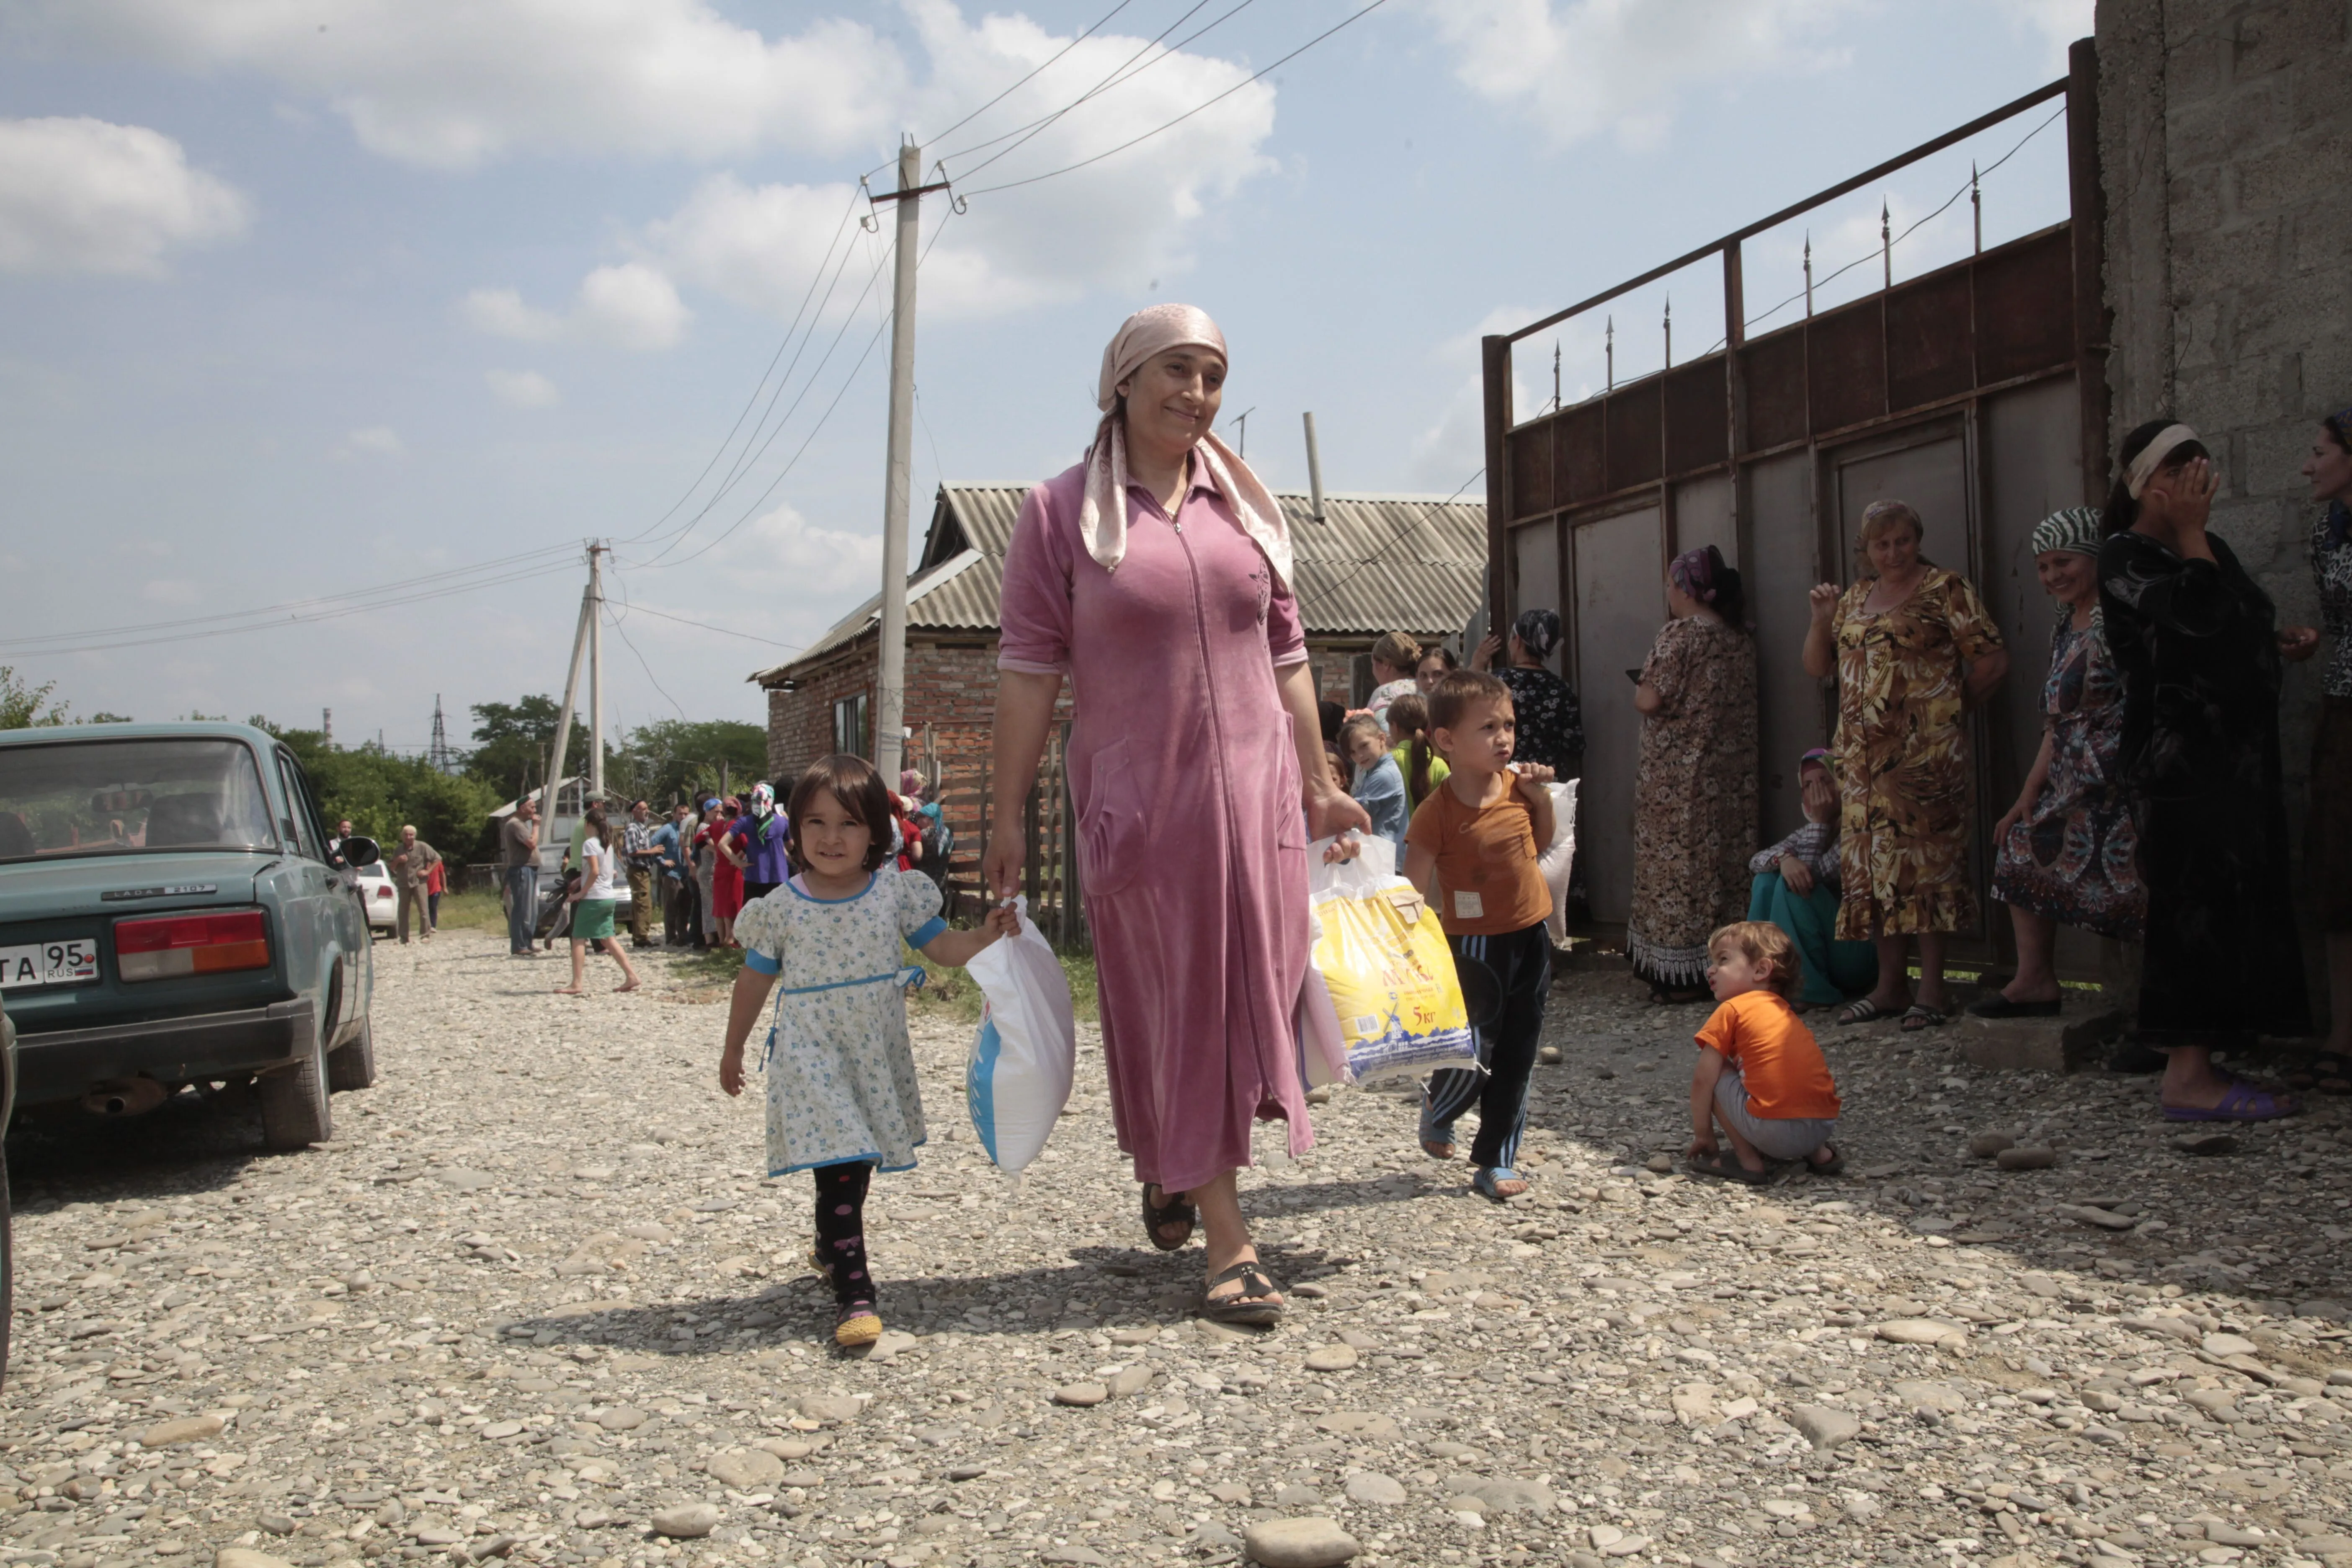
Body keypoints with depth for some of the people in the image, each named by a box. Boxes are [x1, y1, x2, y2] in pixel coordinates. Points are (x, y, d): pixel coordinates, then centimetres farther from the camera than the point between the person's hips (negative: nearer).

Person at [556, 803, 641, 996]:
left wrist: (582, 892, -15)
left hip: (593, 898, -8)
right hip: (609, 897, 8)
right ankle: (631, 976, 6)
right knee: (609, 939, 12)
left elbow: (595, 871, -22)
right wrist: (581, 880, 16)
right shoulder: (607, 843, 13)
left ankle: (577, 984, -8)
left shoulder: (589, 844, -12)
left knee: (578, 939, -3)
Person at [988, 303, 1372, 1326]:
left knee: (1241, 995, 5)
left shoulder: (1245, 507, 11)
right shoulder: (1061, 513, 0)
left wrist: (1318, 782, 12)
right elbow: (1029, 667, -4)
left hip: (1251, 789, 4)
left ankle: (1173, 1169, 31)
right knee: (1170, 1003, 3)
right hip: (1134, 799, -3)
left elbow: (1285, 656, 14)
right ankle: (1228, 1240, 13)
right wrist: (1006, 812, -8)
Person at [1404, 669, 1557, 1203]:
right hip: (1476, 945, -5)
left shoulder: (1516, 785, -1)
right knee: (1474, 1057, -1)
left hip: (1531, 938, 6)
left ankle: (1495, 1162, 24)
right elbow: (1412, 892, -15)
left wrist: (1542, 798, 0)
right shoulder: (1438, 812, -18)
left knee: (1516, 1060, 10)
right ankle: (1438, 1111, 33)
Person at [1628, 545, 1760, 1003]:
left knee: (1677, 865, -2)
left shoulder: (1680, 634, -12)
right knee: (1722, 860, 10)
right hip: (1731, 776, 7)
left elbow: (1650, 701, -17)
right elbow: (1738, 704, 15)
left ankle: (1681, 975, -1)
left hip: (1676, 777, -7)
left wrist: (1639, 691, 5)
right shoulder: (1741, 639, 10)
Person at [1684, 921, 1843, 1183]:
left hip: (1773, 1130, -8)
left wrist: (1702, 1135, 11)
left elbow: (1703, 1080, 0)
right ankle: (1819, 1153, 18)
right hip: (1824, 1127, 8)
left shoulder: (1732, 1010, 3)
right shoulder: (1785, 1012, 24)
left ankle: (1748, 1161, 4)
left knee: (1717, 1071, 8)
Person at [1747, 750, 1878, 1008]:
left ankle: (1808, 989, -22)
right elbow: (1756, 861, -3)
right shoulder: (1809, 833, 12)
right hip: (1818, 951, 8)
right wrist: (1784, 859, -25)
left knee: (1793, 885, -24)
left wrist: (1820, 822, -16)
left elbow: (1813, 873, -20)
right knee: (1767, 878, -6)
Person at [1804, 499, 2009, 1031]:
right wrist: (1822, 618, 3)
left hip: (1924, 753, -6)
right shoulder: (1855, 597, 16)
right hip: (1863, 757, 6)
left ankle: (1933, 988, 0)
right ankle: (1890, 985, 15)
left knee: (1922, 861, -6)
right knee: (1871, 865, 7)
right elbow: (1816, 666, 19)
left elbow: (1993, 660, -6)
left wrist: (1949, 706, 4)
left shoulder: (1945, 589, -3)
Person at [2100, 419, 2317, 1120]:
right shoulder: (2125, 557, -9)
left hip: (2237, 753, 9)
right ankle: (2190, 1078, -9)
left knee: (2236, 902, 8)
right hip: (2180, 759, -9)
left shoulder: (2210, 549, 17)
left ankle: (2190, 1067, 14)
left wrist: (2278, 639, 11)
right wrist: (2191, 534, -14)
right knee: (2202, 905, -12)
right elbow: (2195, 615, -24)